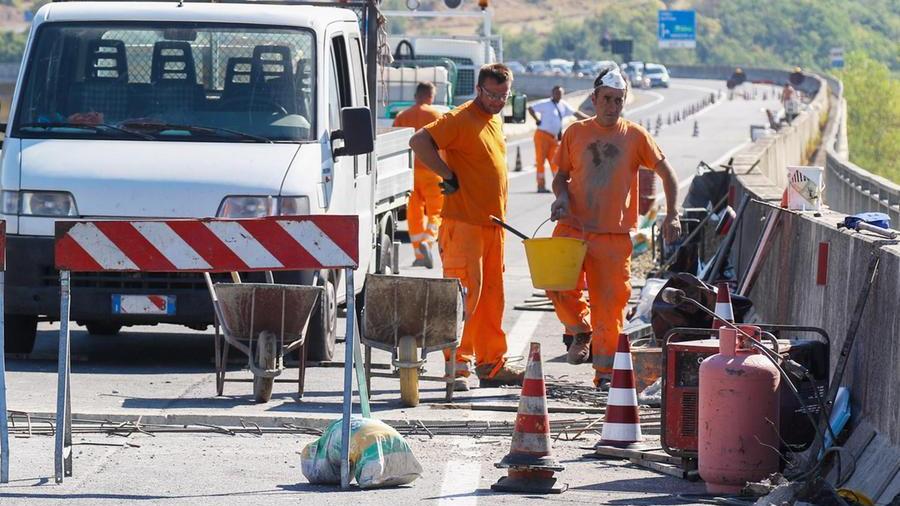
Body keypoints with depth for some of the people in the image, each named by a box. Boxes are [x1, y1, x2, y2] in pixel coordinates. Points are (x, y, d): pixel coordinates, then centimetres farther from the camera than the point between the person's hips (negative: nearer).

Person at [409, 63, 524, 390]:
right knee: (466, 291, -10)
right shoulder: (460, 120, -11)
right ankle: (458, 364, -7)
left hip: (492, 223, 9)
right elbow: (419, 142, -21)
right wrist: (448, 175, -18)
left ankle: (491, 363, 18)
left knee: (492, 294, 11)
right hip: (464, 223, -9)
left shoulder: (495, 121, 17)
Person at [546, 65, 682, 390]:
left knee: (610, 301, -3)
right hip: (574, 226, 1)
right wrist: (561, 197, -7)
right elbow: (561, 175, 15)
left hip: (614, 234, -1)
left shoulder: (635, 136, 4)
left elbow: (666, 172, 9)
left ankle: (606, 371, 6)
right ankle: (581, 332, 9)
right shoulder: (576, 133, 8)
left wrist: (672, 215, -1)